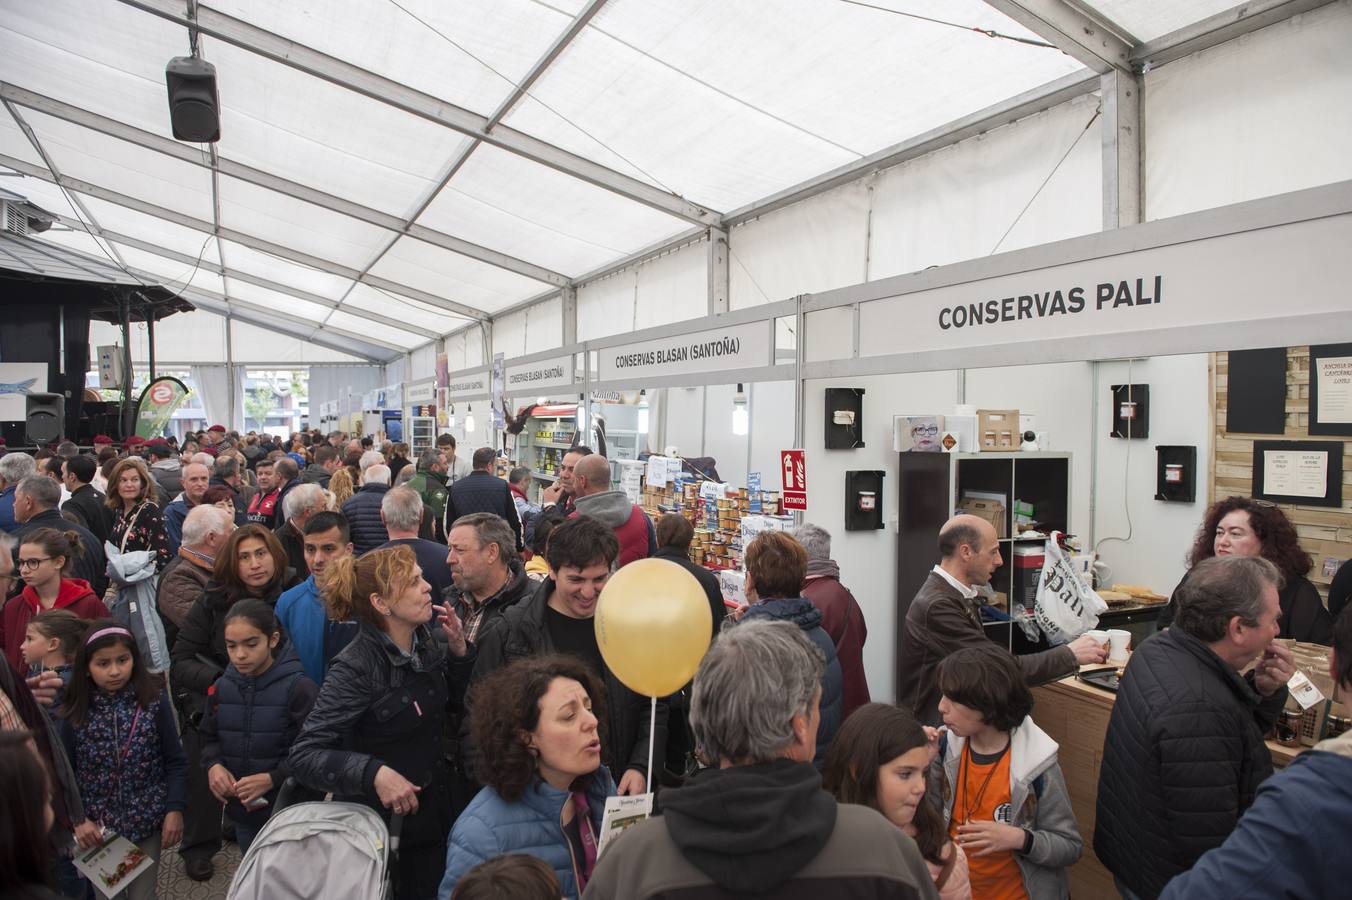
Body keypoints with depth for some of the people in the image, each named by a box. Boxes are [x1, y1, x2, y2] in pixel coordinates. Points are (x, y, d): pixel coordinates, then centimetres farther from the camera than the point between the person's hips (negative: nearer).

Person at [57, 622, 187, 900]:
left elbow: (175, 762, -4)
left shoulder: (154, 701, -10)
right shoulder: (74, 713, -8)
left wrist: (174, 809, -10)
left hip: (147, 824, 0)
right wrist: (76, 820, -10)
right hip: (97, 828, 1)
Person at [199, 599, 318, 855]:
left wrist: (272, 779, -23)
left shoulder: (298, 688, -17)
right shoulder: (222, 687, 0)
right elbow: (210, 738, 13)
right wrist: (213, 765, -6)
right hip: (242, 808, 5)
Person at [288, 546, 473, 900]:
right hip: (378, 822, -6)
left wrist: (458, 651, -8)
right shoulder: (356, 668, -25)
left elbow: (456, 702, 9)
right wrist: (374, 772, -38)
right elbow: (304, 755, -25)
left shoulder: (431, 642, -7)